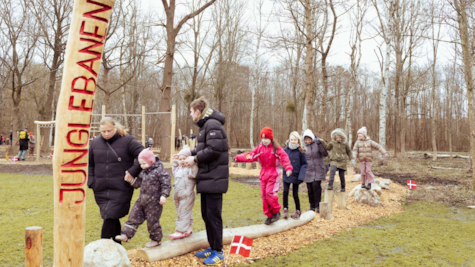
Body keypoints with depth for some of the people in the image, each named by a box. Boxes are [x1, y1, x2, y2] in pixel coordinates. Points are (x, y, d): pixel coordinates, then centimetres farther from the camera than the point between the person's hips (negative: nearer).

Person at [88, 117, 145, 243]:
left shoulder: (127, 140, -4)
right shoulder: (95, 142, 8)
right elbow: (89, 163, 18)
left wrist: (133, 172, -13)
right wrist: (91, 181, 7)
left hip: (120, 189, -4)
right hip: (101, 189, 4)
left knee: (110, 216, -10)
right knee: (112, 218, 11)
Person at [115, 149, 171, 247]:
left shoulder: (159, 171, -14)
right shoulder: (143, 172, 10)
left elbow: (166, 183, -16)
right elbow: (139, 183, 16)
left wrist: (164, 195, -23)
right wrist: (131, 180, -1)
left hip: (154, 202, -7)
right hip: (142, 200, 7)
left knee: (152, 221, 3)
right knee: (134, 216, 6)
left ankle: (156, 239, 21)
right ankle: (126, 235, 12)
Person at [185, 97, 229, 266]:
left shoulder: (212, 124, -15)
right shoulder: (205, 125, 17)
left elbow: (213, 150, -23)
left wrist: (195, 159, -14)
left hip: (214, 178, -10)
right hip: (207, 177, 10)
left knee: (213, 215, -2)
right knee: (206, 214, 15)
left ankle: (218, 251, 9)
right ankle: (212, 247, 25)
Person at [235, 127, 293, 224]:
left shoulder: (276, 148, -7)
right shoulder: (260, 148, 7)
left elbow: (284, 157, -18)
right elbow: (251, 155, 3)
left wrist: (288, 168, -35)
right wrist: (238, 158, -8)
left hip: (273, 173, -5)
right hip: (263, 173, 5)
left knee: (270, 192, -16)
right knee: (264, 194, 5)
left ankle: (276, 212, 6)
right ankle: (269, 215, 16)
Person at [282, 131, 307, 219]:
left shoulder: (300, 151, -6)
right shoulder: (285, 150, -1)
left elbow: (304, 164, -4)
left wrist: (301, 176, -13)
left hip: (295, 176, -2)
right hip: (286, 175, 2)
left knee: (295, 194, 6)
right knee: (285, 191, -11)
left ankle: (298, 211, 25)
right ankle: (285, 209, 7)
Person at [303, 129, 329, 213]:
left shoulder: (317, 143, -2)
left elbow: (325, 154, -11)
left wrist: (320, 145, -21)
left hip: (318, 170, -3)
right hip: (308, 171, 3)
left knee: (316, 186, -16)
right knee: (310, 189, 4)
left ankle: (318, 206, -5)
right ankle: (312, 206, 19)